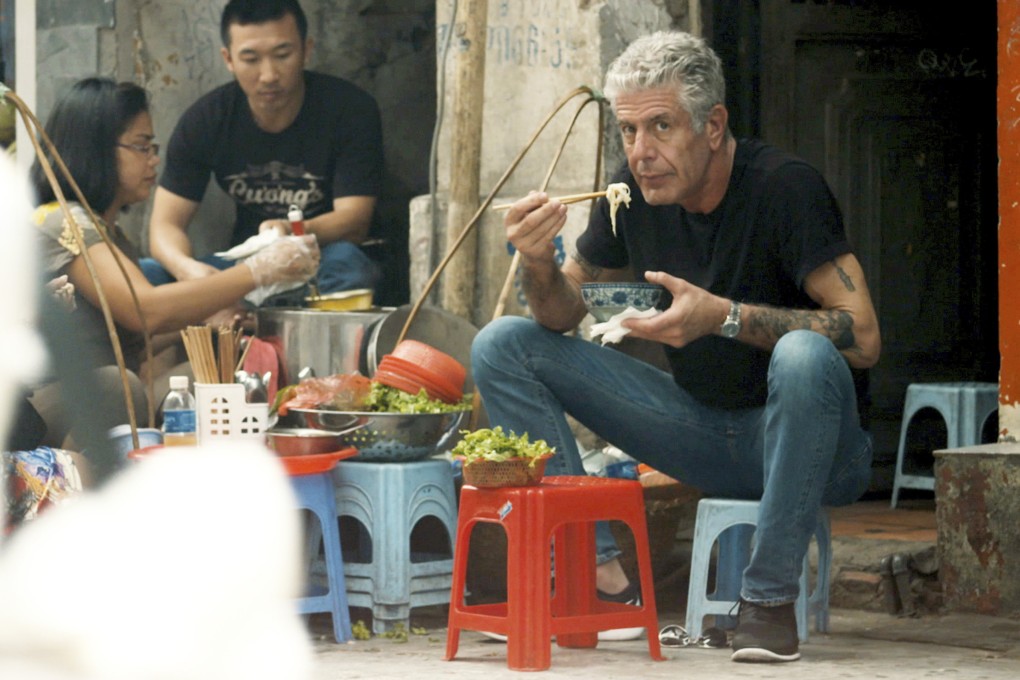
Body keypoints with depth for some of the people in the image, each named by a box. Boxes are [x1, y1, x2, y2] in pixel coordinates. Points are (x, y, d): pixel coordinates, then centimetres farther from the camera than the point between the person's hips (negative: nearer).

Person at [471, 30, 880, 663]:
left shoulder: (785, 186, -19)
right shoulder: (636, 193, -3)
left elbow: (862, 337, -25)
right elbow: (564, 314, 8)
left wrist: (723, 316, -32)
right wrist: (539, 263, -15)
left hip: (805, 442, -6)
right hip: (703, 432, 6)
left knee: (803, 356, -41)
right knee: (502, 347, -4)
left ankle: (770, 596, -26)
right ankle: (596, 566, -12)